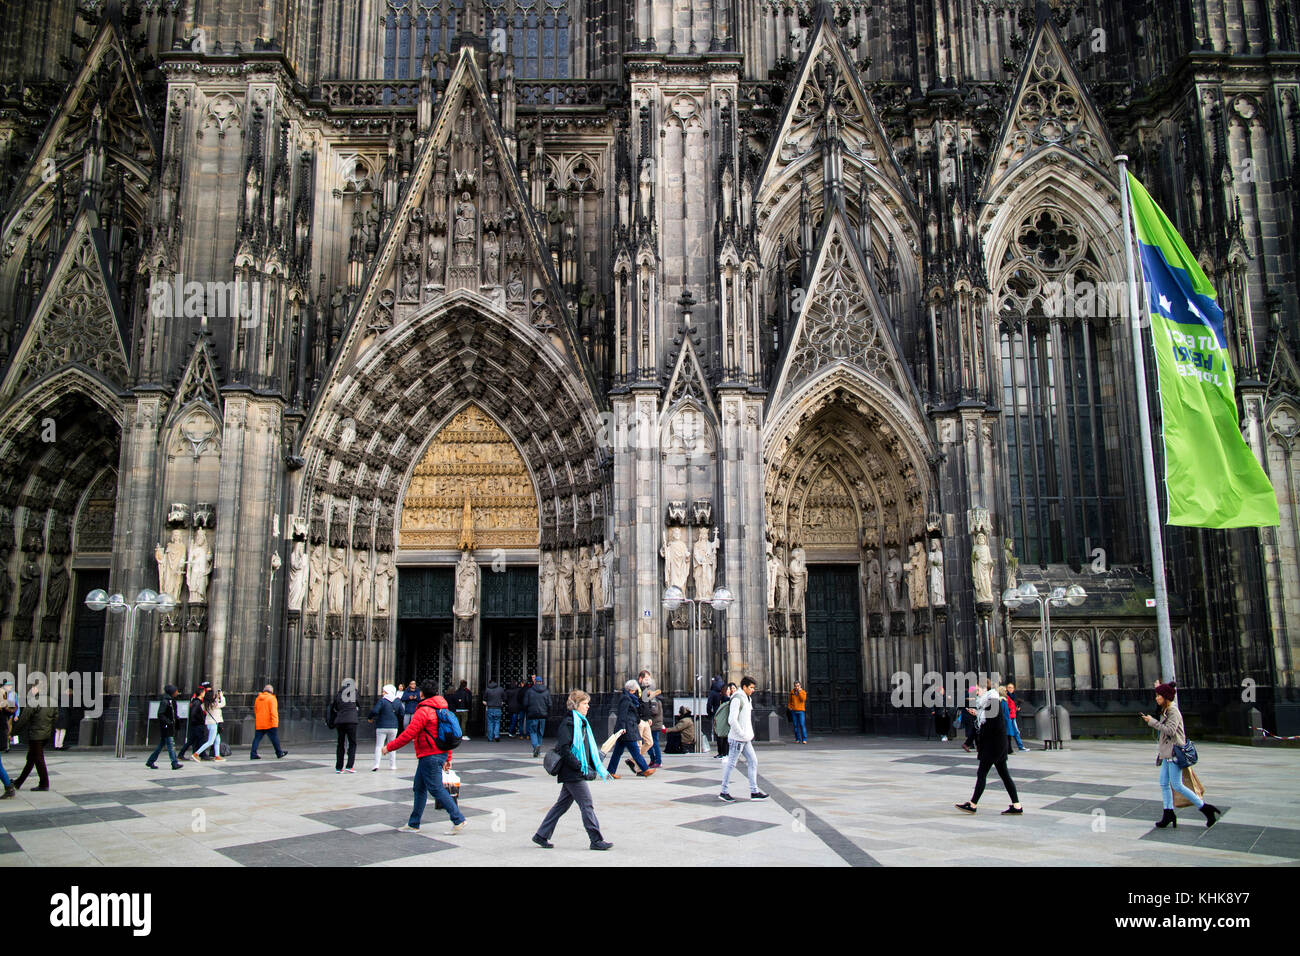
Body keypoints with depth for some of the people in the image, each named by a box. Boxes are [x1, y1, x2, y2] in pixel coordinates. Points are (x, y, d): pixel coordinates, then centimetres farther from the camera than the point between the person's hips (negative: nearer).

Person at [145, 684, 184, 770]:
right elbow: (160, 714, -19)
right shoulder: (165, 701, -14)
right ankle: (175, 763, -9)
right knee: (170, 745, -9)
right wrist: (168, 722, -23)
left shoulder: (172, 700, 13)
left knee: (162, 744, 14)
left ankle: (150, 761, 23)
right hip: (165, 727, -9)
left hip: (171, 727, 9)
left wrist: (177, 718, 8)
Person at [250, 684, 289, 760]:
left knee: (257, 738, 4)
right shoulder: (271, 698, -7)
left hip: (259, 724, 5)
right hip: (270, 724, -5)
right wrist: (275, 722, -18)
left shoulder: (257, 699, 13)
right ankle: (279, 753, 10)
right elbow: (273, 711, -16)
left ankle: (253, 754, -5)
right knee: (274, 738, 3)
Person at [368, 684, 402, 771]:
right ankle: (392, 765, 15)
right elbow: (401, 714, 5)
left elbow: (374, 711, -18)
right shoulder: (398, 701, 4)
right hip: (394, 727, 4)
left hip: (382, 727, -4)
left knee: (379, 745, 0)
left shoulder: (382, 700, -10)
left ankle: (377, 764, -13)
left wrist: (370, 718, 1)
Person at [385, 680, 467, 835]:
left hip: (430, 756, -10)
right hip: (441, 754, 10)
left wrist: (389, 747, -7)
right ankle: (413, 824, 23)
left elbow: (408, 734, -18)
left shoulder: (424, 711, -16)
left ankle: (459, 820, -6)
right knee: (419, 788, 16)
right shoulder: (442, 709, 13)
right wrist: (448, 757, 23)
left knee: (436, 789, -6)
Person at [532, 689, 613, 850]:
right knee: (587, 805, -5)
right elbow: (564, 750, -20)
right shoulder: (568, 723, -14)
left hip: (578, 773, 10)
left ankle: (541, 835, 22)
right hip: (573, 774, -10)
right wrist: (582, 768, -21)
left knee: (562, 804, 14)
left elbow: (590, 749, 22)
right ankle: (596, 840, 2)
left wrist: (600, 769, 15)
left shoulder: (582, 722, 16)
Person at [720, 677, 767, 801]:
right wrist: (742, 734, -18)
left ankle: (754, 792, 12)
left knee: (753, 762, 8)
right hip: (737, 738, -9)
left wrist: (749, 734, 14)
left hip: (745, 739, 9)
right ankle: (723, 792, 8)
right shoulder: (737, 699, -16)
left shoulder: (745, 699, 14)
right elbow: (732, 720, -24)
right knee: (731, 764, -1)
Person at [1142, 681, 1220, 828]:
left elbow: (1170, 730, -24)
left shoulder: (1173, 711, -13)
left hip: (1174, 751, -10)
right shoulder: (1165, 710, 16)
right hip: (1167, 753, 10)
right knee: (1164, 783, 7)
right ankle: (1168, 813, 10)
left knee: (1177, 785, -8)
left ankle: (1204, 807, 1)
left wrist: (1152, 721, -19)